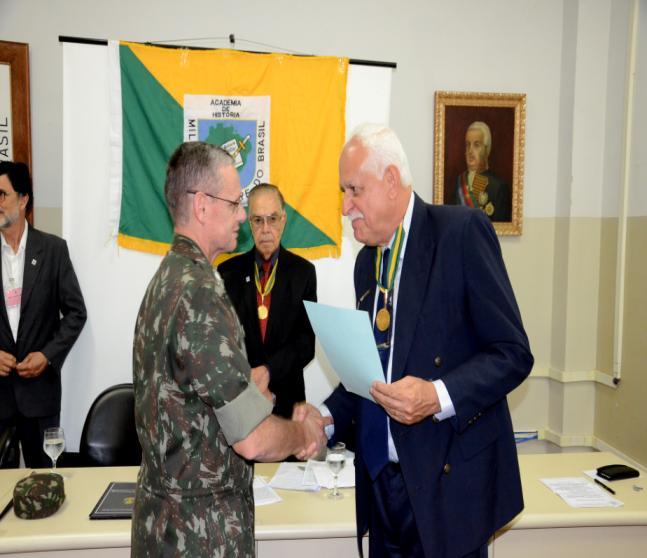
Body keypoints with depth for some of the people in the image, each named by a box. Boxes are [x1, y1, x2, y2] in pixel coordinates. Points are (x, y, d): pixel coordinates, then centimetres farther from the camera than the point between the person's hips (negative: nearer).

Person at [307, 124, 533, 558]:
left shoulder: (462, 230, -11)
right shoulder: (368, 260, 10)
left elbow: (513, 353, -13)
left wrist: (438, 397, -26)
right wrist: (328, 416, 3)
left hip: (447, 482, -6)